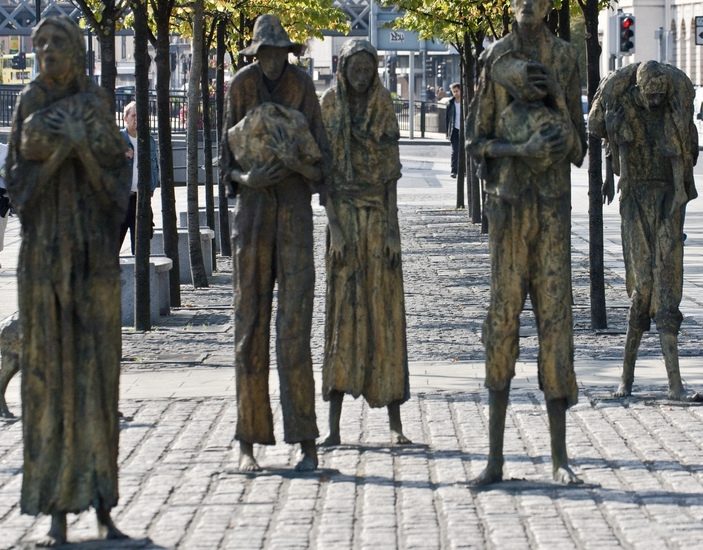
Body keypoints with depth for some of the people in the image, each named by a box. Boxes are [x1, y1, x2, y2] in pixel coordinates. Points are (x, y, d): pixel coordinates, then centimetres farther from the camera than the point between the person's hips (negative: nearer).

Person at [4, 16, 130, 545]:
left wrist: (82, 146, -17)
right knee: (49, 370, -3)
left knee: (96, 372, 0)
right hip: (44, 251, 0)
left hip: (94, 249, 1)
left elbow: (116, 178, 0)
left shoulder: (97, 106, 6)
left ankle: (101, 507, 6)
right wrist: (55, 154, -18)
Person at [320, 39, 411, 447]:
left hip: (379, 217, 0)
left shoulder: (384, 109, 4)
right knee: (341, 311, -3)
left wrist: (392, 231, -5)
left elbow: (391, 173, 3)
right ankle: (334, 424, -3)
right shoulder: (329, 106, 3)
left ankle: (395, 422, 2)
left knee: (385, 313, -1)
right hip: (341, 213, 0)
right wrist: (331, 227, -10)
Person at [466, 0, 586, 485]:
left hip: (554, 200, 1)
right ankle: (495, 455, 2)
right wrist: (523, 149, -15)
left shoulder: (564, 56, 9)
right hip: (508, 201, -1)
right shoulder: (495, 58, 5)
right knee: (503, 316, -2)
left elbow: (577, 134, 12)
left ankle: (560, 455, 3)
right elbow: (477, 141, 4)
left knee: (555, 316, -1)